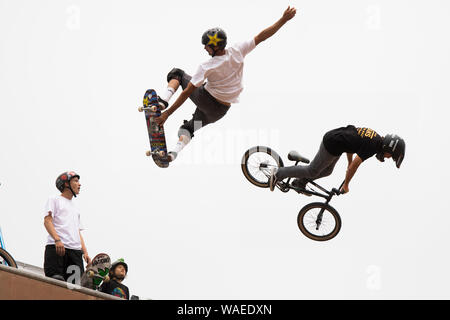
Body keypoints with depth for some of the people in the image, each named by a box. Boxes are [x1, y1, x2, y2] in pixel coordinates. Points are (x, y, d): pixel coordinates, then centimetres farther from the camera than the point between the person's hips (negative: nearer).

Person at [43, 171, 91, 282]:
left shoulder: (75, 208, 33)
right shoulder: (54, 200, 12)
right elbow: (47, 221, -2)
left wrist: (85, 252, 13)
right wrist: (57, 239, -19)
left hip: (75, 250, 6)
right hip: (56, 248, -6)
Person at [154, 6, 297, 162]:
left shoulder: (206, 67, -23)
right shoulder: (237, 51, -15)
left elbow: (187, 92, -21)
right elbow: (261, 36, -9)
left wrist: (168, 113, -17)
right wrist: (284, 19, -2)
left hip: (204, 100, -5)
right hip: (219, 112, 5)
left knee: (177, 73, 12)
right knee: (188, 129, 24)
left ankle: (163, 101, -10)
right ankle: (175, 151, -1)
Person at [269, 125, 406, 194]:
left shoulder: (377, 138, 8)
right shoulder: (372, 146, -21)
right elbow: (355, 165, -21)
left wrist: (349, 163, 26)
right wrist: (346, 184, -9)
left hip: (332, 136, 9)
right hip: (331, 145, -9)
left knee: (326, 171, 22)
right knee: (312, 171, 2)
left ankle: (300, 182, 32)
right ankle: (279, 173, 8)